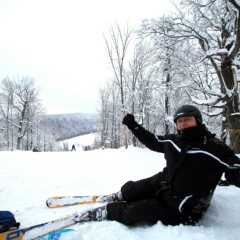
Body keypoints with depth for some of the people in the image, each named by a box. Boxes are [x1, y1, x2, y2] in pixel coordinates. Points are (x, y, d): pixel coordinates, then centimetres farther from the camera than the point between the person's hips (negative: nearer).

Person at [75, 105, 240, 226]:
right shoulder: (172, 141, -4)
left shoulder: (216, 149, -20)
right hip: (161, 184, 6)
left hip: (181, 211, -5)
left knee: (138, 210, -17)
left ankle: (105, 212, 8)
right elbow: (151, 141, 11)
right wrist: (133, 125, 9)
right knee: (130, 189, 6)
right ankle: (120, 197, 42)